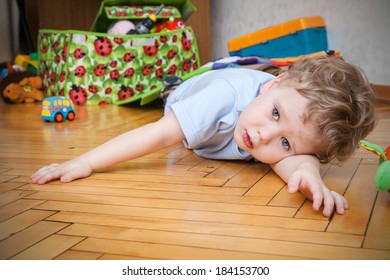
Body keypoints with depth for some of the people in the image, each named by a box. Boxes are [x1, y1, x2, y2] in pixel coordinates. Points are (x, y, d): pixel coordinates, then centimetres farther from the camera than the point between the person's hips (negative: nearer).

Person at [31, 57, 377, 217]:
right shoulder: (225, 95, -52)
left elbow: (293, 159, -58)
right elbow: (160, 134, -54)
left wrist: (307, 173, -83)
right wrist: (85, 162, -57)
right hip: (190, 92, -2)